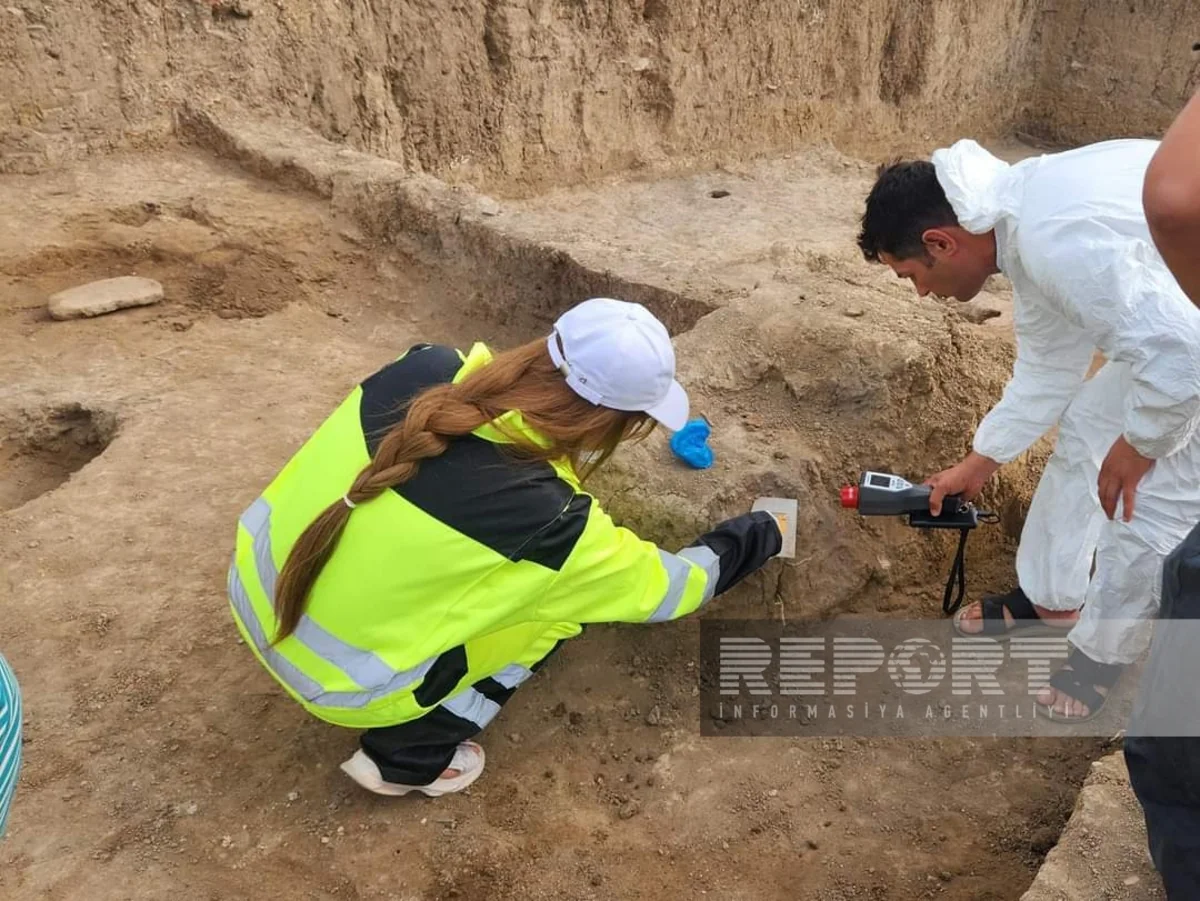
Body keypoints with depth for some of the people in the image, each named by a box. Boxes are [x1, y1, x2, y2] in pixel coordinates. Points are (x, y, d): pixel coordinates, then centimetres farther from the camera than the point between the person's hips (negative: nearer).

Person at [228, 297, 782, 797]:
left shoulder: (426, 366, -13)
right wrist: (756, 537, 8)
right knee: (561, 603, 5)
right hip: (334, 679, -6)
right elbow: (662, 586, -8)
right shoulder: (542, 515, -26)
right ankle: (405, 757, 12)